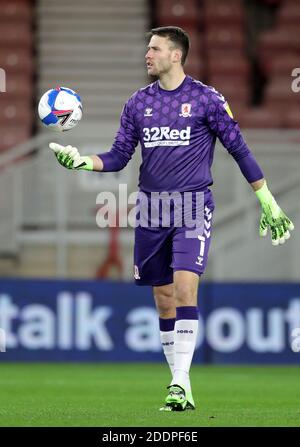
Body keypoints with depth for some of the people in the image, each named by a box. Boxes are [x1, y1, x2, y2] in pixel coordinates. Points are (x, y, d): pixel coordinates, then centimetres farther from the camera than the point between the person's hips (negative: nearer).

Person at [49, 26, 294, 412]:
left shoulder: (206, 99, -2)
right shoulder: (138, 103, 9)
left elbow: (239, 149, 2)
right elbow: (119, 156, 10)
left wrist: (268, 202, 2)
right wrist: (82, 161, -8)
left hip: (193, 206, -4)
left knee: (184, 286, -19)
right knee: (163, 298, 6)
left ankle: (182, 383, -19)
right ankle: (179, 384, 14)